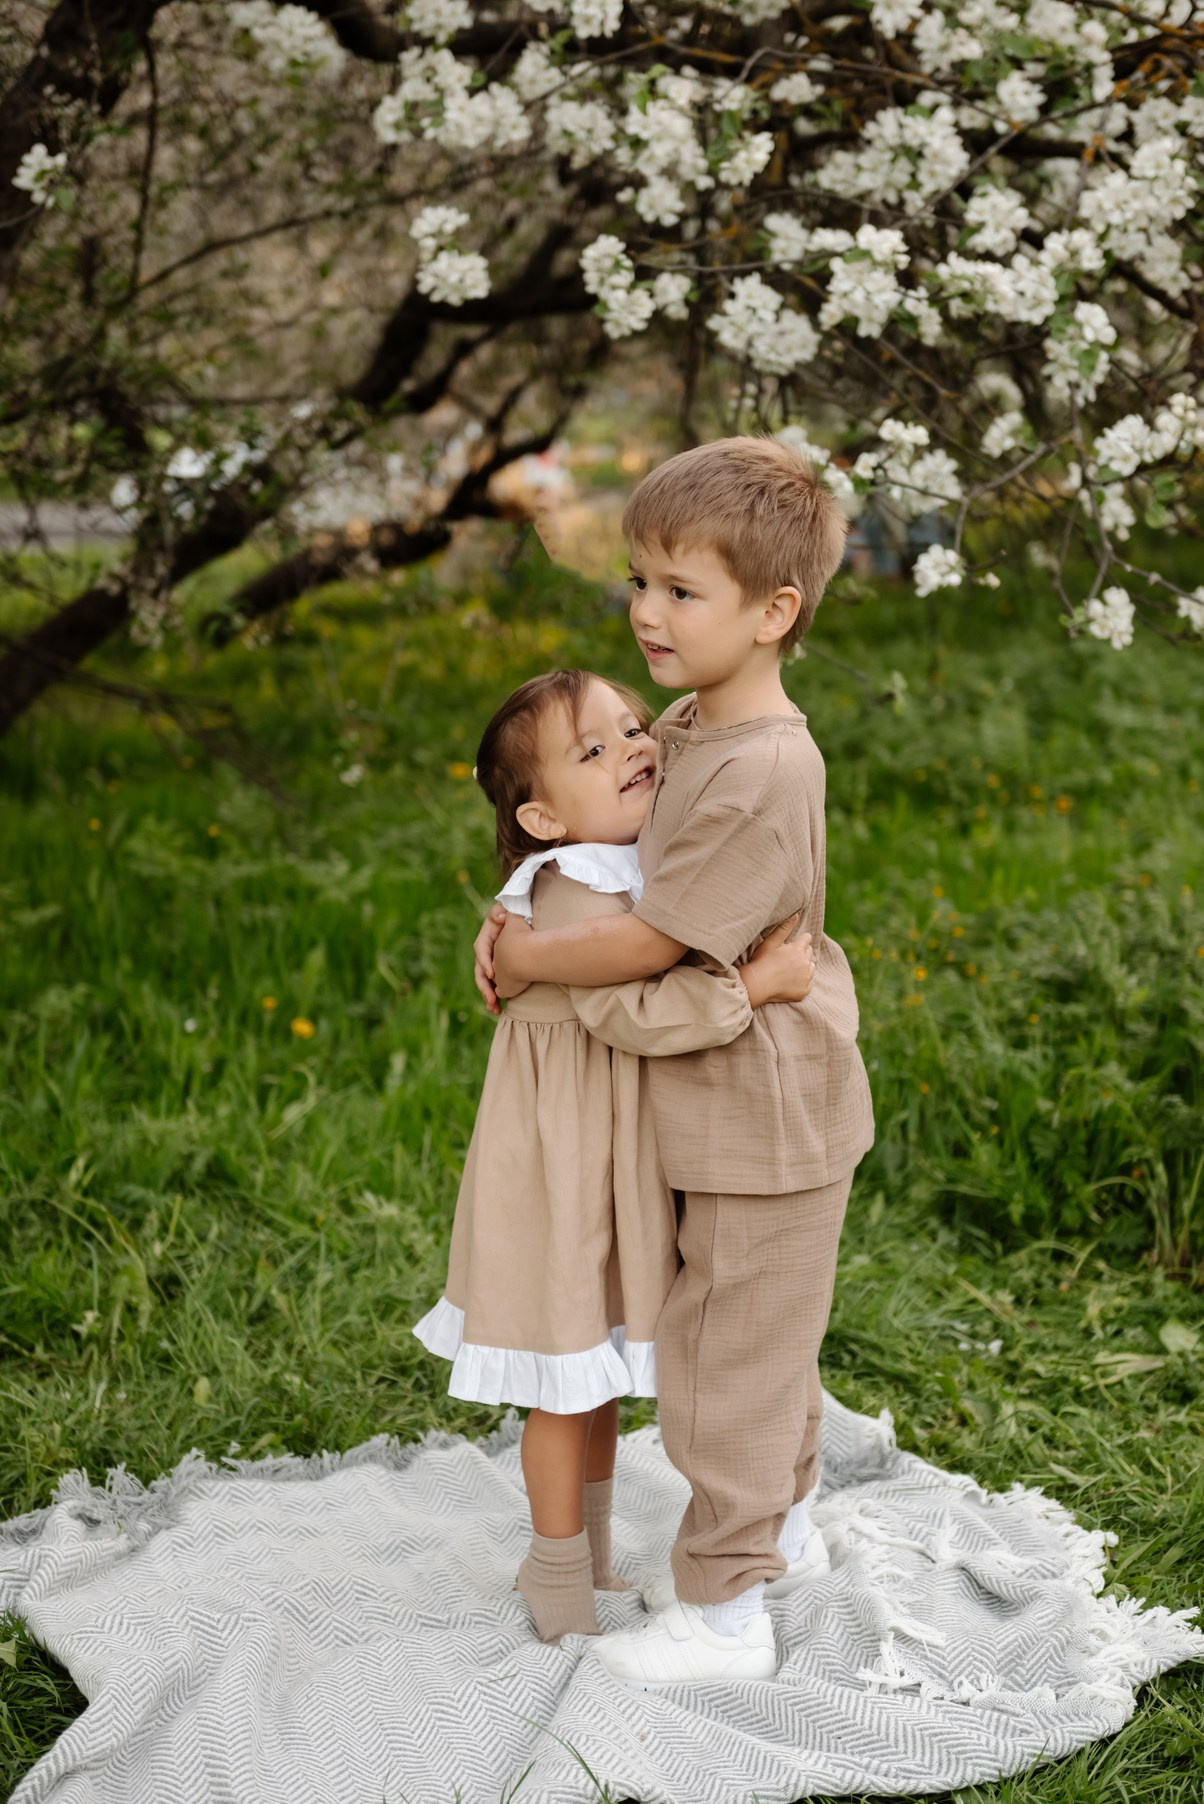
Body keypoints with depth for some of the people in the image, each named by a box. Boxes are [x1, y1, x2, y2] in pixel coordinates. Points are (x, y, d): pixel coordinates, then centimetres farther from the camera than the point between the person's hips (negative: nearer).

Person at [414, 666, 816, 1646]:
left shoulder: (652, 865, 4)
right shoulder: (575, 891, -24)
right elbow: (629, 1014, -34)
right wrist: (755, 983, -34)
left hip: (622, 1159, 9)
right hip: (565, 1159, -9)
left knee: (605, 1367, 22)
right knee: (570, 1381, 5)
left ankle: (588, 1556, 39)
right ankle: (560, 1581, 22)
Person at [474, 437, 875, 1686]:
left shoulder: (763, 775, -28)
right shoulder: (683, 728, 2)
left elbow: (648, 943, -26)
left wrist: (524, 961, -11)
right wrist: (516, 918, -2)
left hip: (763, 1125, -9)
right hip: (730, 1110, 10)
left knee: (725, 1358, 3)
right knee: (762, 1341, 25)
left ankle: (722, 1614, 17)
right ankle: (785, 1528, 45)